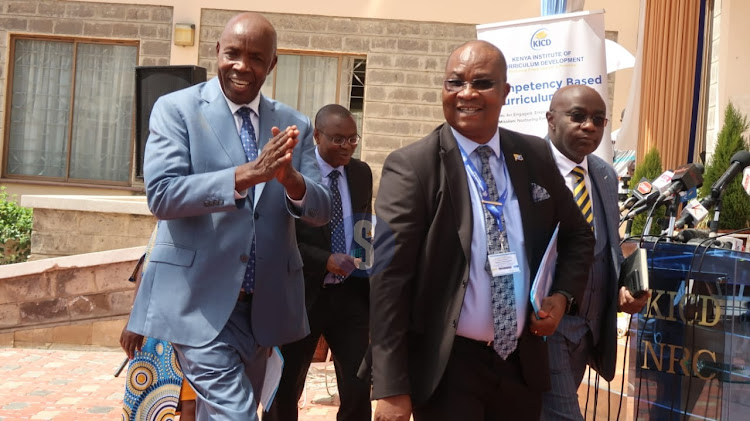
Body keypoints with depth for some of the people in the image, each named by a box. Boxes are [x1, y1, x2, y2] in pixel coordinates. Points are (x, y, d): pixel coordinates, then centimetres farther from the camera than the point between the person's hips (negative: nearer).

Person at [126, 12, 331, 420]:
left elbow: (321, 211, 1)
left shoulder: (294, 126, 6)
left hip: (262, 301, 5)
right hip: (198, 299, -4)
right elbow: (161, 195, -17)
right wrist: (247, 173, -29)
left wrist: (291, 178, -22)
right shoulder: (176, 109, -4)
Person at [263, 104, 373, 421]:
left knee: (359, 388, 1)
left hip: (351, 293, 3)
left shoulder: (362, 173, 7)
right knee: (286, 388, 14)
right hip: (303, 293, -3)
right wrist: (325, 260, -23)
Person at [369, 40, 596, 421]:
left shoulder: (535, 156, 2)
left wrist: (563, 295, -1)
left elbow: (577, 235, 17)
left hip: (522, 361, 5)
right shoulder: (411, 166, -12)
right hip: (446, 366, -4)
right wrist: (392, 389, -19)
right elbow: (389, 278, -16)